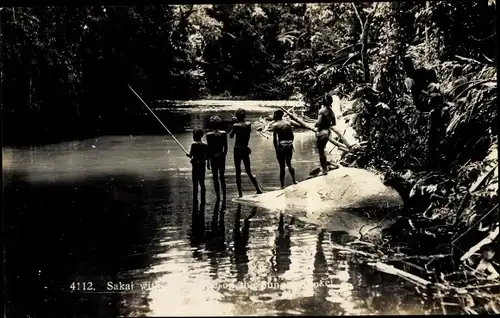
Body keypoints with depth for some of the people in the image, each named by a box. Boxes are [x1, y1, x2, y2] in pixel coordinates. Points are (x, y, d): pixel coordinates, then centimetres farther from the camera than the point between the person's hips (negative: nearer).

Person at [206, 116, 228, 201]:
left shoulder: (209, 135, -9)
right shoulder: (224, 133, -2)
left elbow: (209, 148, -8)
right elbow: (225, 147, 3)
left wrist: (208, 160, 0)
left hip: (213, 157, -3)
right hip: (221, 157, 3)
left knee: (215, 177, 6)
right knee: (222, 176, 12)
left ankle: (218, 196, 5)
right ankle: (224, 196, 11)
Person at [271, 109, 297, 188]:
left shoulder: (275, 125, -5)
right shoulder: (288, 123, 8)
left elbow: (274, 138, -9)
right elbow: (292, 135, 9)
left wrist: (276, 149, -5)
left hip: (281, 146, -4)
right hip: (289, 145, 5)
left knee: (282, 166, 2)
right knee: (289, 164, 22)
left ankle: (282, 185, 5)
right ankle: (294, 180, 20)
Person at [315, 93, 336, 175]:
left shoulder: (322, 110, -18)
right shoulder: (331, 111, 4)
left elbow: (319, 122, -26)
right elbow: (334, 123, 12)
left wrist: (315, 125, -6)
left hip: (321, 133, -7)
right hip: (327, 132, 7)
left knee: (321, 152, 4)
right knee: (322, 151, 23)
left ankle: (324, 170, 8)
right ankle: (325, 167, 31)